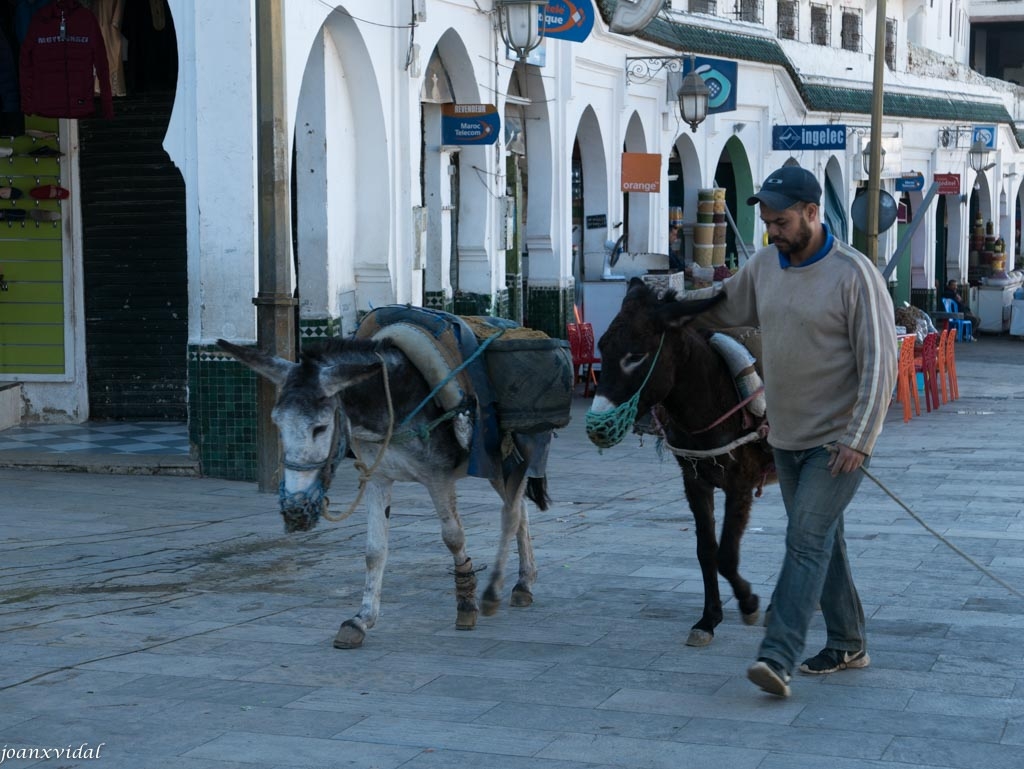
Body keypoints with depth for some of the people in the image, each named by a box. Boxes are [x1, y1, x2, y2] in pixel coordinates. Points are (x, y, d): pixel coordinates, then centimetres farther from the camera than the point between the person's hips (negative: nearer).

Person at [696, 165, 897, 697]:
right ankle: (848, 644, 27)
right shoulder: (765, 266, 4)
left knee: (808, 540, -13)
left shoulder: (854, 274, -16)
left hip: (838, 439, -7)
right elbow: (721, 311, 22)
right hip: (786, 435, 7)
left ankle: (778, 657, -18)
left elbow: (880, 363, -17)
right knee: (821, 539, 14)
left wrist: (858, 439, -21)